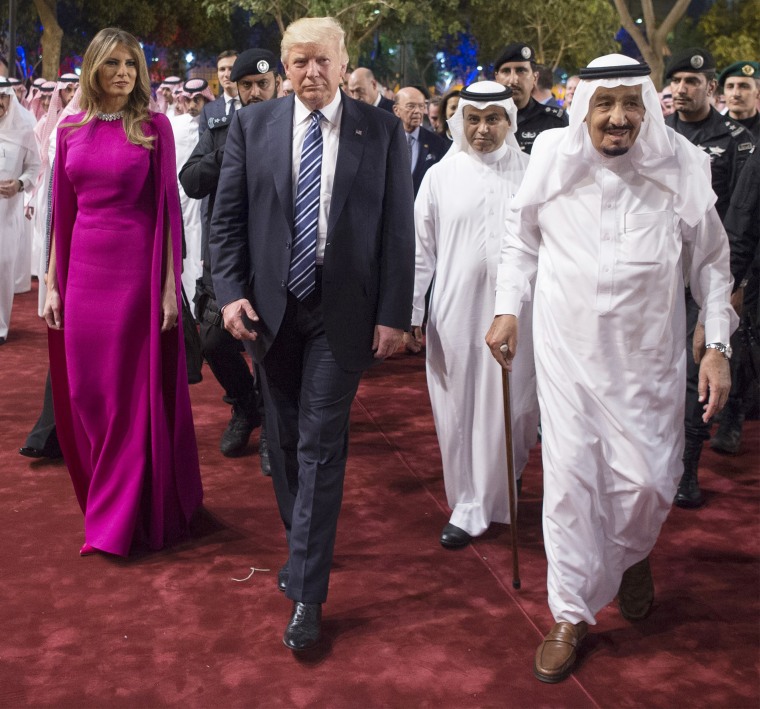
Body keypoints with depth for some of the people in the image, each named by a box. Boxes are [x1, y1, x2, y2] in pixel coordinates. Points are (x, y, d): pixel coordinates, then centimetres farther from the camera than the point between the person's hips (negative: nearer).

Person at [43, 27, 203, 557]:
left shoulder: (154, 127, -2)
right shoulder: (71, 130, 8)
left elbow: (169, 207, -4)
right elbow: (62, 212, 9)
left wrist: (170, 285, -8)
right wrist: (53, 283, 7)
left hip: (138, 271, -4)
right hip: (84, 271, 4)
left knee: (137, 394, 4)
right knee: (83, 396, 8)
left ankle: (130, 518, 18)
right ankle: (104, 503, 28)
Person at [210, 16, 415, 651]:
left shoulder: (381, 131, -1)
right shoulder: (252, 126, 3)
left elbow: (399, 230, -2)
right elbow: (227, 217, 4)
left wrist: (394, 314, -6)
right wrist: (231, 291, -7)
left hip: (342, 310, -2)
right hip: (272, 307, 3)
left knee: (320, 445, -4)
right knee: (285, 439, 14)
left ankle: (307, 594, 3)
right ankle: (303, 544, 36)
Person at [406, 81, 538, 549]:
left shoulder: (531, 173, 1)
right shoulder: (441, 176, 4)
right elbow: (421, 248, 6)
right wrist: (411, 310, 3)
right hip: (455, 312, 1)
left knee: (505, 409, 4)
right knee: (458, 410, 7)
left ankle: (475, 508, 24)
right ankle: (469, 502, 25)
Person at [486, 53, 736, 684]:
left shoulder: (681, 168, -5)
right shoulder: (554, 160, -4)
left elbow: (711, 262, 3)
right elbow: (522, 239, 10)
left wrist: (717, 345, -1)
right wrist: (507, 308, 4)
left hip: (648, 358, 0)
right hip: (567, 352, 0)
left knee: (648, 479, 1)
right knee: (569, 479, 2)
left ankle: (630, 555, 39)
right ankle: (571, 614, 18)